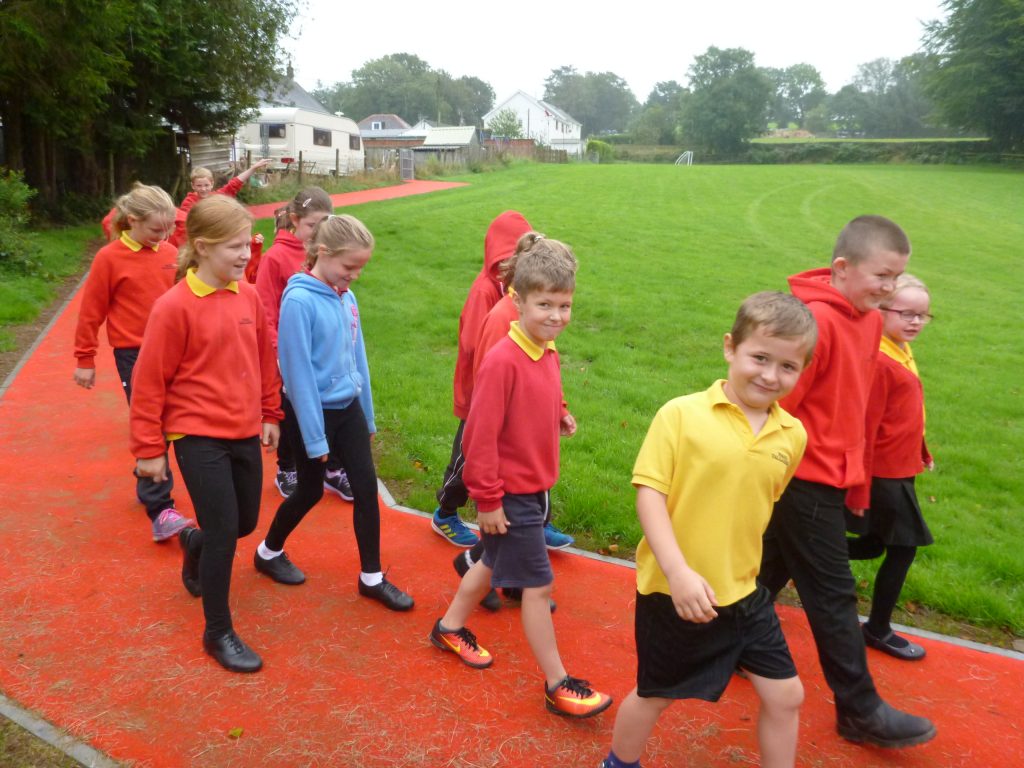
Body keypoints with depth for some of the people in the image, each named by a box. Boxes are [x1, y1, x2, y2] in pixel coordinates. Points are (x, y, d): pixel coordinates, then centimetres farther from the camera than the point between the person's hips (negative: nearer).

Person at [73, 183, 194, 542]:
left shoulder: (170, 253, 4)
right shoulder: (109, 258, -8)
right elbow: (91, 312, -3)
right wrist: (85, 360, 0)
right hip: (133, 354, -4)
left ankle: (148, 485, 32)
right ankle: (160, 510, -6)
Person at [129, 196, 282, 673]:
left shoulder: (249, 296, 0)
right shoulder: (174, 306, -16)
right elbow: (149, 382, -11)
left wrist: (269, 415, 15)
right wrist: (149, 448, -7)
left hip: (245, 433, 6)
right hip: (199, 437, -6)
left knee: (245, 523, 18)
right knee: (223, 532, -3)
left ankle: (194, 545, 52)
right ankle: (218, 633, 16)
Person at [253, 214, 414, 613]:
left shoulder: (347, 298, 0)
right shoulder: (299, 300, -20)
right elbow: (298, 371, -19)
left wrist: (368, 414, 13)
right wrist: (314, 435, -18)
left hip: (349, 407, 6)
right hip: (313, 411, -6)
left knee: (367, 487, 6)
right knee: (311, 491, 10)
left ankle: (371, 577, 19)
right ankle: (268, 552, 37)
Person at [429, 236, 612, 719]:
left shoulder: (548, 352, 1)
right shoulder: (503, 361, -25)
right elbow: (481, 435, -23)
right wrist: (488, 500, -19)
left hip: (535, 485, 9)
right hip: (510, 492, -8)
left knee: (494, 562, 23)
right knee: (538, 584, 2)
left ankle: (450, 628, 45)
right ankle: (557, 686, 16)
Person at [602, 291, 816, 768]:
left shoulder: (792, 436, -2)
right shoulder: (682, 414, -17)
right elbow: (648, 494, -18)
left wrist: (740, 564, 13)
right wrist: (679, 572, -24)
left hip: (743, 592, 4)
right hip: (675, 591, -4)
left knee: (785, 696, 12)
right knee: (656, 694, 15)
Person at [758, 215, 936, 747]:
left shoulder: (868, 320, 6)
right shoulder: (816, 320, -23)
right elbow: (775, 406, -21)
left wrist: (855, 475, 18)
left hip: (828, 475, 8)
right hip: (805, 479, -8)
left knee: (773, 569, 21)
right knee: (833, 595, 2)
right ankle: (860, 710, 16)